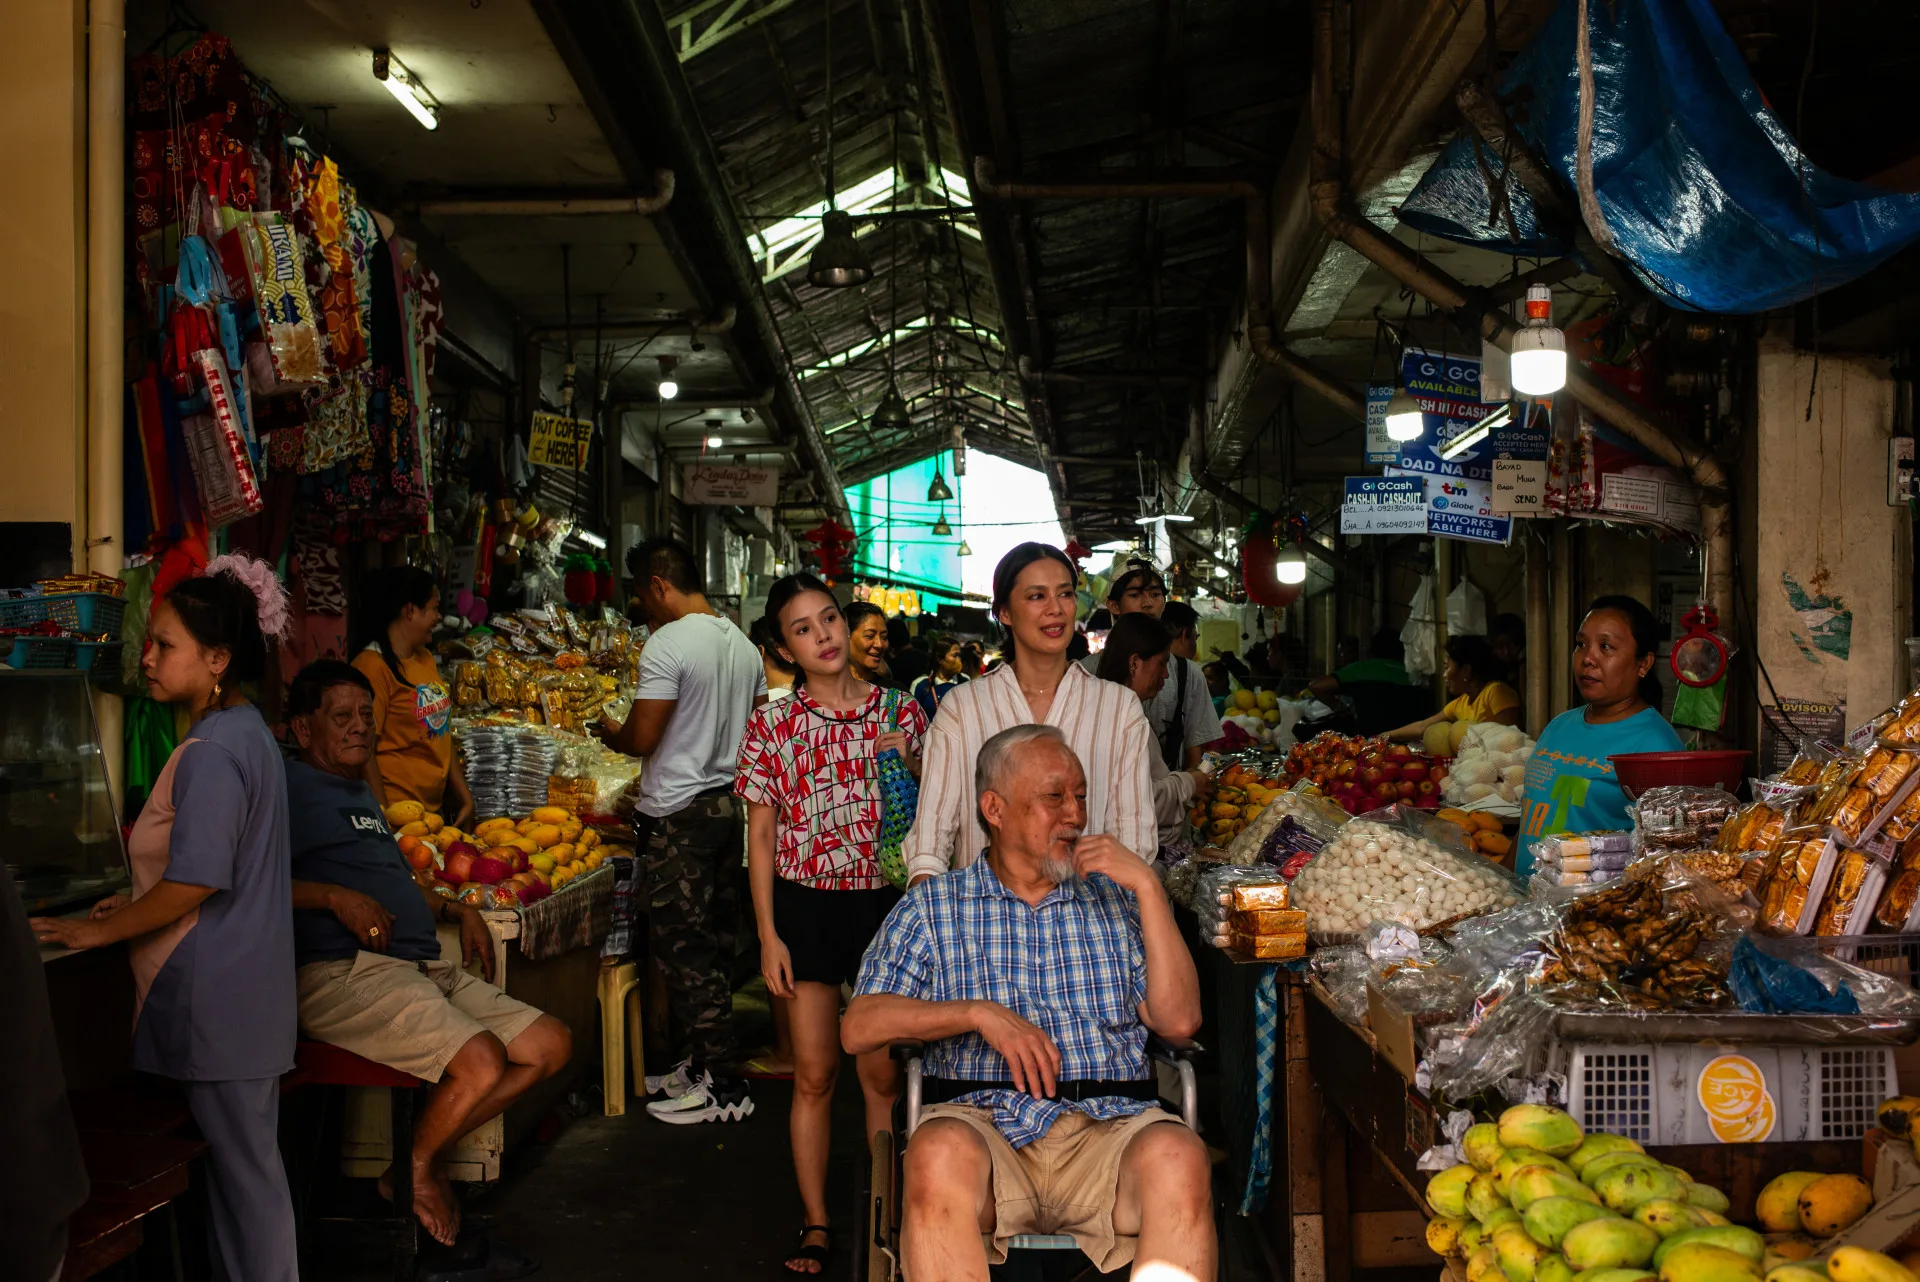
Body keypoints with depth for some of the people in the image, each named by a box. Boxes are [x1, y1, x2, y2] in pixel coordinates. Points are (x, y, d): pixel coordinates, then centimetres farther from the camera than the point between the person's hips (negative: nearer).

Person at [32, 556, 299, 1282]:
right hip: (244, 991, 10)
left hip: (216, 997, -10)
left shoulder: (211, 753, -18)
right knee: (248, 1160, 15)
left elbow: (195, 883, -20)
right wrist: (140, 906, 18)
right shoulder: (245, 733, 12)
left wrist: (97, 931, -10)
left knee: (240, 1162, 0)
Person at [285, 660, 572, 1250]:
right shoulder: (287, 786, -1)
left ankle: (421, 1152, 8)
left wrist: (458, 909, 22)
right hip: (344, 974, -10)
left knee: (552, 1046, 1)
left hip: (429, 971, 10)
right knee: (481, 1060, -29)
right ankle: (413, 1171, 1)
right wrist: (336, 898, -20)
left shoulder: (362, 793, 28)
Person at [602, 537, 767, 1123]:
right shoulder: (743, 644, 11)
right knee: (714, 943, 15)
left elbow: (642, 738, -17)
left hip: (677, 813, -8)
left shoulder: (668, 642, -15)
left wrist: (609, 733, 3)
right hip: (730, 805, 8)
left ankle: (722, 1087, 2)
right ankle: (700, 1061, 25)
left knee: (683, 948, -2)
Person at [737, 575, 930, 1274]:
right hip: (805, 905, 0)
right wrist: (768, 936, -4)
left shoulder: (900, 712, 1)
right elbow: (762, 833, 1)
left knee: (882, 1071, 6)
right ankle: (815, 1222, 19)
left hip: (886, 901, 1)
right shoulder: (772, 723, -1)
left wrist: (904, 766, -13)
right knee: (814, 1073, 5)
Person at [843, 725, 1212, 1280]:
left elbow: (1179, 1020, 7)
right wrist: (978, 1013, -8)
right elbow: (858, 1029, 4)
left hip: (1108, 1128, 1)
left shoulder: (1113, 901, 20)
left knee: (1178, 1157, -33)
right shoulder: (933, 906, 15)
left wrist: (1148, 886, 2)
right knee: (940, 1154, -36)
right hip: (983, 1119, -1)